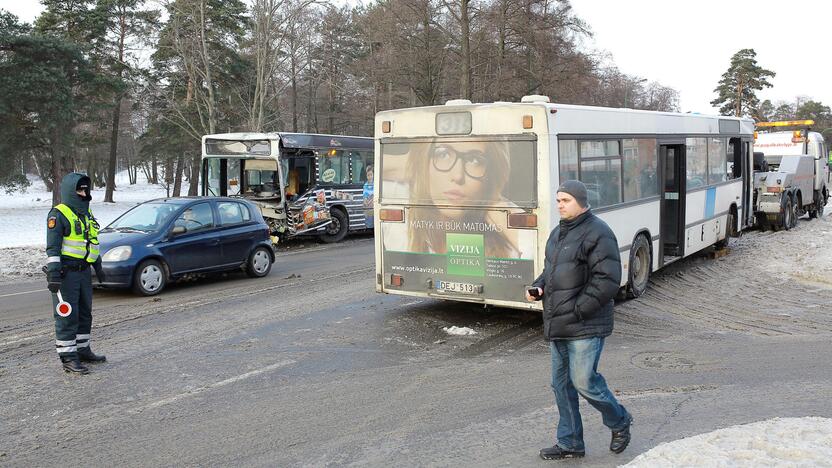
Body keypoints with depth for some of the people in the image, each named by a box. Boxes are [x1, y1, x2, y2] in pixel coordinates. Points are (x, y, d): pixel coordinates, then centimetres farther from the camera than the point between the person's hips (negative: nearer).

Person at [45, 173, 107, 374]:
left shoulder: (86, 213, 17)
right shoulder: (59, 214, -9)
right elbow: (52, 247, -14)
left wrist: (98, 266, 27)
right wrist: (53, 274, -20)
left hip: (84, 272, 9)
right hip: (66, 273, -8)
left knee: (84, 313, 15)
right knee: (67, 316, -5)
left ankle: (82, 350, 27)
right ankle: (68, 358, 0)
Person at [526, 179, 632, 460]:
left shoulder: (597, 233, -13)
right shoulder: (558, 232, 14)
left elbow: (608, 280, -19)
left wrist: (578, 310, -19)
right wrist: (538, 287, 4)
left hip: (585, 326, -9)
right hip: (557, 325, 9)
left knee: (583, 381, -5)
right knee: (562, 384, 11)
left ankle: (620, 422, 23)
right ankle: (570, 444, 23)